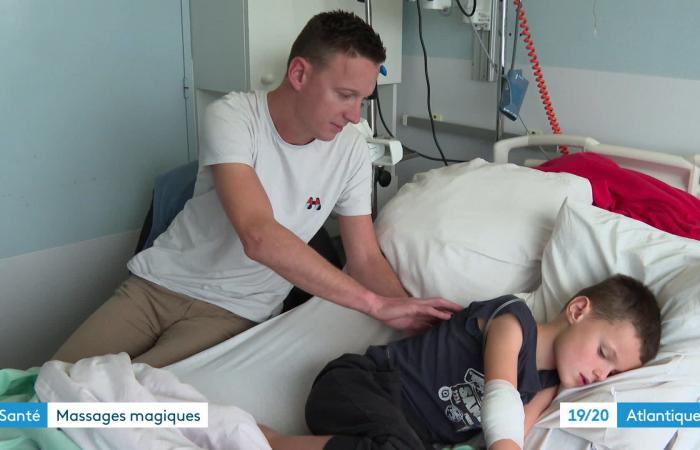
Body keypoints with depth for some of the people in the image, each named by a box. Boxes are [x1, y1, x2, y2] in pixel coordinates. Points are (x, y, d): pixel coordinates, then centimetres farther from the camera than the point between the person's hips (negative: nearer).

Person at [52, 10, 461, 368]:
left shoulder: (351, 150, -8)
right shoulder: (232, 117, -21)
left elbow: (366, 258, -3)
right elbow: (258, 236, -35)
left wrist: (414, 313, -24)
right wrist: (375, 303, -37)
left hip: (235, 311, 1)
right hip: (158, 283, -1)